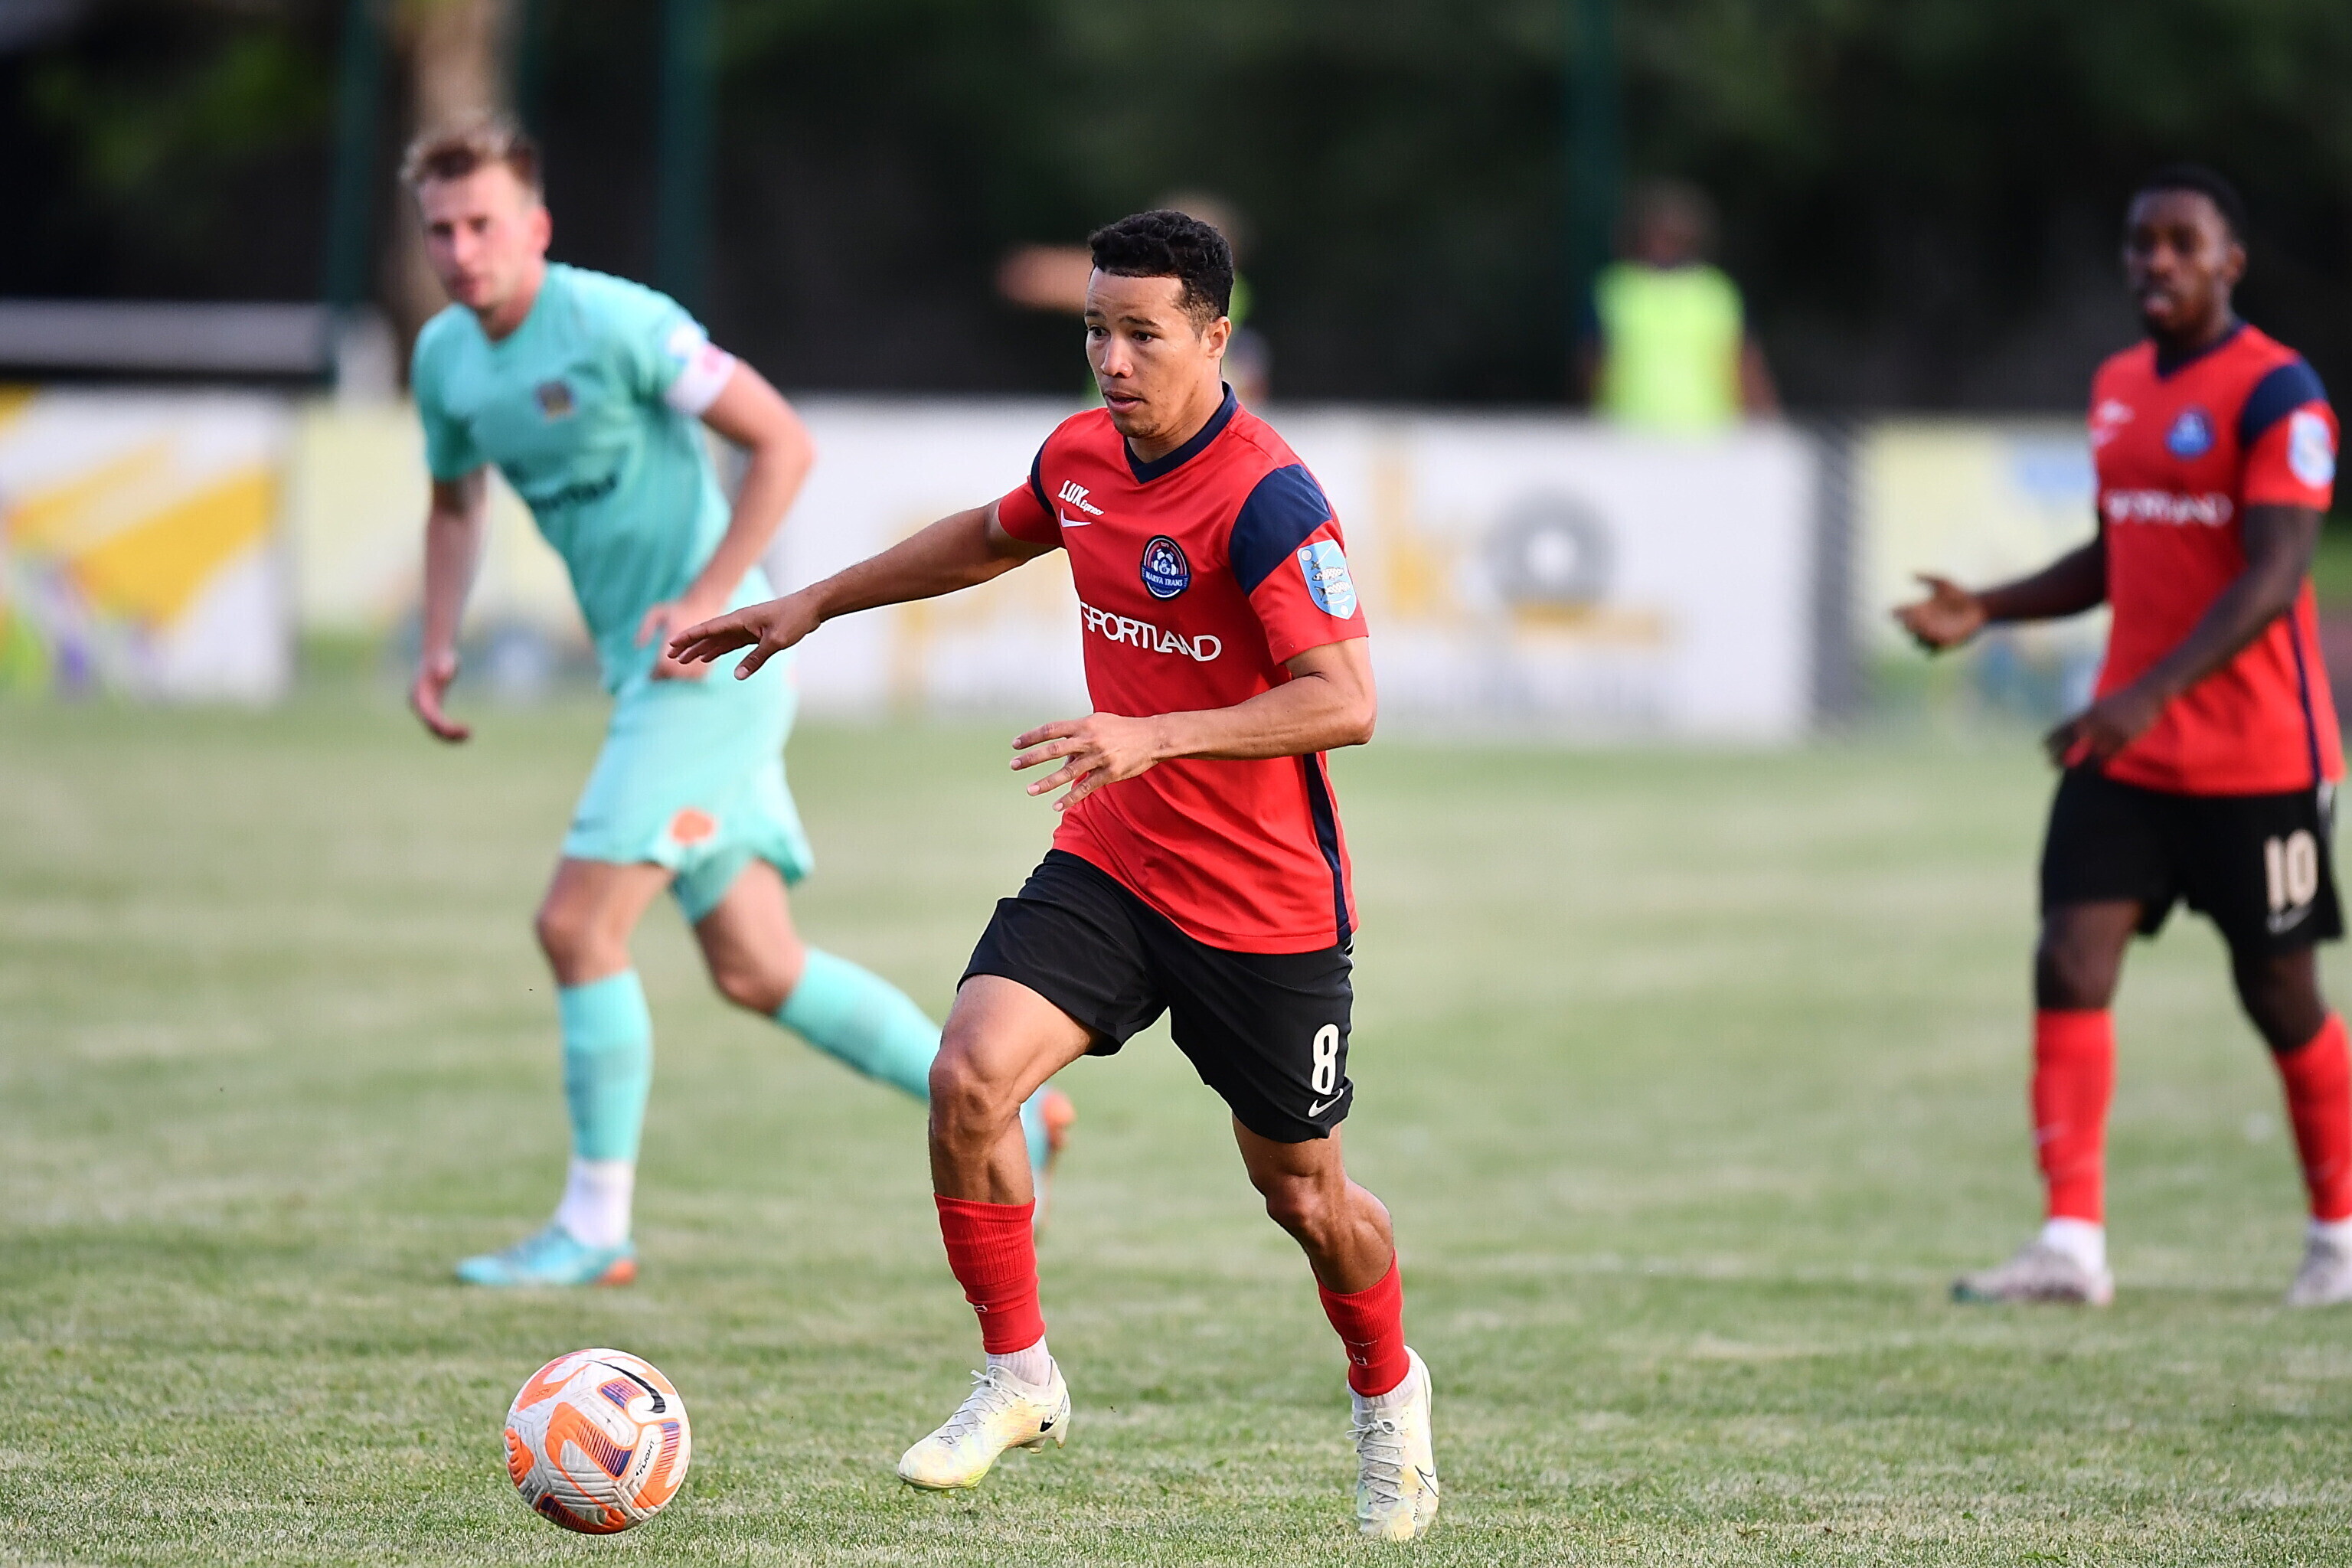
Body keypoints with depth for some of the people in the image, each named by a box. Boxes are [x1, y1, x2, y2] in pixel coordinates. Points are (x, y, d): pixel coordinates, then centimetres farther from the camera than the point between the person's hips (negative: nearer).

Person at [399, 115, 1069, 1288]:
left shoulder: (615, 322, -17)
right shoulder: (445, 356, 7)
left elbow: (782, 443, -15)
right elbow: (456, 503, 25)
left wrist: (707, 601, -20)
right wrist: (437, 649, 11)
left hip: (711, 673, -8)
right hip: (650, 676, 8)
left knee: (577, 926, -12)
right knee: (757, 972, 10)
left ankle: (593, 1230, -2)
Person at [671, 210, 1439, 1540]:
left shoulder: (1269, 500, -22)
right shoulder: (1081, 455, 1)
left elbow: (1346, 701, -28)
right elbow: (989, 540, 25)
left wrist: (1155, 737, -37)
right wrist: (816, 605, 26)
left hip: (1268, 906, -5)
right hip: (1110, 866, 5)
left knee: (1303, 1192, 9)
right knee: (969, 1078, -17)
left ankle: (1389, 1393, 40)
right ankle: (1018, 1379, 0)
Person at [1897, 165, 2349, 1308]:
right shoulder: (2118, 386, 11)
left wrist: (2153, 694, -32)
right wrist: (1988, 612, 5)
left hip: (2258, 760, -6)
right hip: (2129, 748, 6)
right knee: (2070, 964, -9)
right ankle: (2072, 1244, -12)